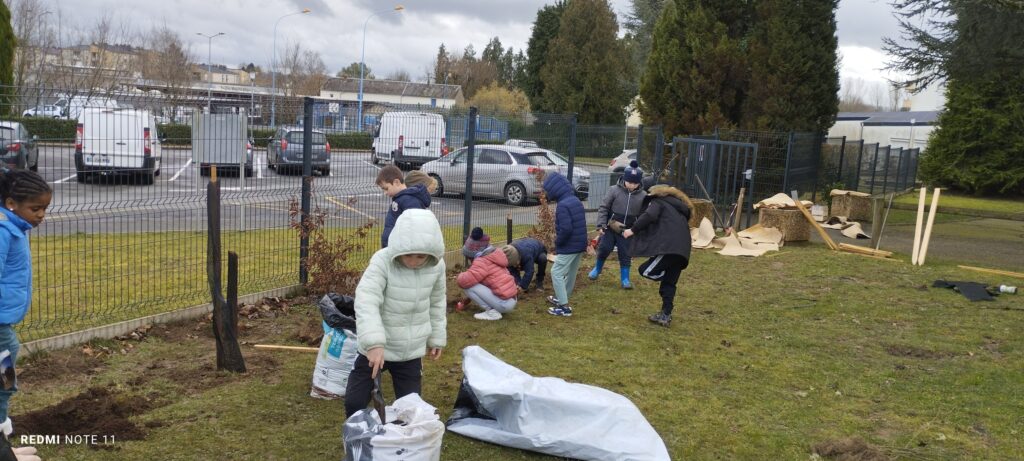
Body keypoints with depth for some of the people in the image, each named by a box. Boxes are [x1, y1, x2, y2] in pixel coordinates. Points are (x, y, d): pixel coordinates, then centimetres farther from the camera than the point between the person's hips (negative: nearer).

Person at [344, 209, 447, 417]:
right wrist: (374, 342, -41)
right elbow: (366, 302, -31)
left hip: (411, 352, 3)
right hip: (376, 348, -3)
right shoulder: (382, 261, -22)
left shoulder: (436, 266, -8)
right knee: (355, 402, 3)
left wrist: (437, 337, 15)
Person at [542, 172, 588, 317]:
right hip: (580, 245, 9)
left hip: (569, 247, -9)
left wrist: (557, 242, -10)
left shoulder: (563, 205, -21)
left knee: (556, 273, -2)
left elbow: (566, 229, -28)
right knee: (571, 273, 20)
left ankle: (564, 307, -3)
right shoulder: (575, 200, 9)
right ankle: (562, 299, 36)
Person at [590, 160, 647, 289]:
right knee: (604, 249, 3)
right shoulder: (614, 190, -10)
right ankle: (597, 269, 30)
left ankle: (625, 279, 17)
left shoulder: (643, 196, -5)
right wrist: (601, 225, -13)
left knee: (625, 255, 5)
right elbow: (603, 208, -6)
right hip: (611, 228, -1)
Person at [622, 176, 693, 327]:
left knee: (645, 270, -10)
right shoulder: (676, 202, 33)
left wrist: (633, 230, -11)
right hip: (681, 248, 9)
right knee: (669, 284, 13)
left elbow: (649, 215, -17)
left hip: (669, 247, -9)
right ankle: (665, 315, 15)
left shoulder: (656, 201, 4)